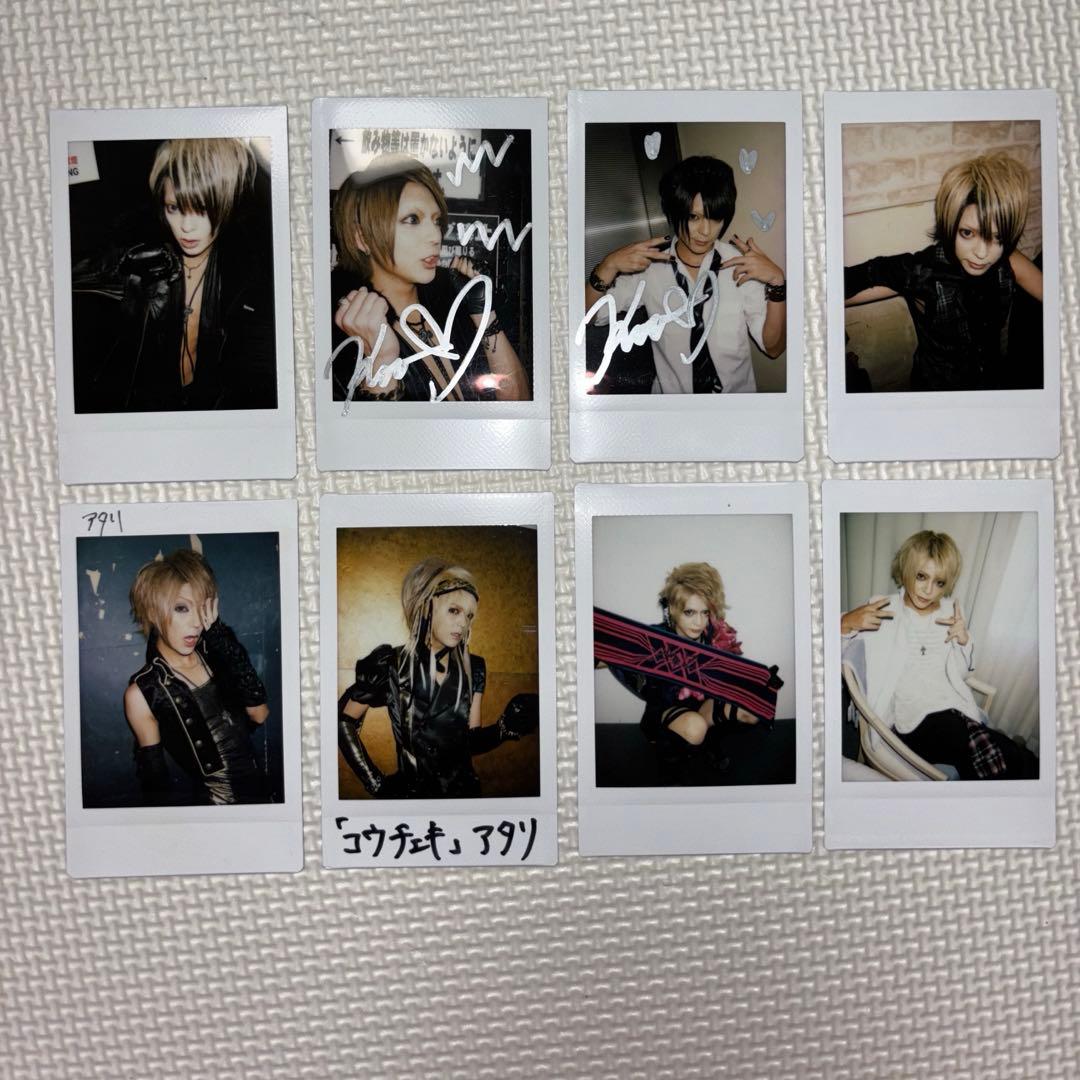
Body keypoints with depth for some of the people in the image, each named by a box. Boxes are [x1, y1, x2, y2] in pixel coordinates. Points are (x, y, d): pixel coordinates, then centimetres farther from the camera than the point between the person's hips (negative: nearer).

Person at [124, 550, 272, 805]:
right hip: (211, 800, -3)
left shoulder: (214, 653, 8)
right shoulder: (142, 693, -1)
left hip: (262, 786, 3)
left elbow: (260, 714, -6)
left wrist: (218, 632, -5)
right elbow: (154, 782, 1)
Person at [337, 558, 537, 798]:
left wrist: (505, 728, -22)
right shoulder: (390, 666, -15)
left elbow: (472, 740, -4)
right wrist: (375, 783, -6)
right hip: (409, 790, -3)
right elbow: (343, 722, -3)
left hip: (463, 789, 3)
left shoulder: (472, 669, -6)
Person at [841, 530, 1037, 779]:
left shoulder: (950, 612, 17)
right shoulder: (881, 610, 3)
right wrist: (846, 623, -19)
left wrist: (964, 642, 5)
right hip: (914, 721, -5)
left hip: (957, 712, 5)